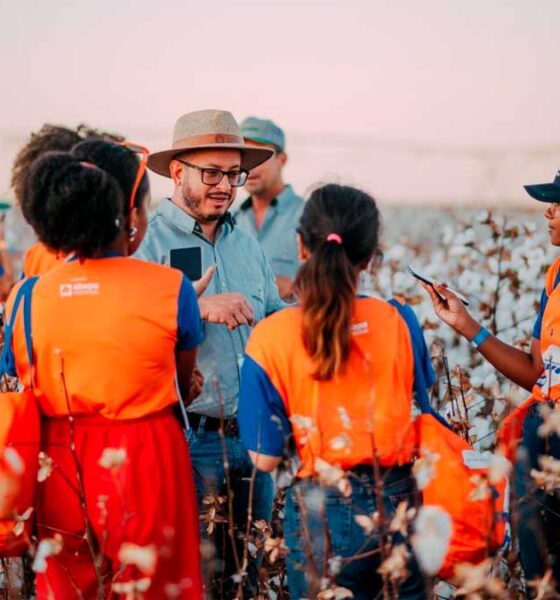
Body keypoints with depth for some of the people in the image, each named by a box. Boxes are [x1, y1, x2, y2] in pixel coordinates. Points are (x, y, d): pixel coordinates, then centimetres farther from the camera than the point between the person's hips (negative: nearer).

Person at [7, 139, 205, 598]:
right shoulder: (170, 288, -11)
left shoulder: (30, 296, -6)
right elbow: (186, 383, 3)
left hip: (61, 470, 3)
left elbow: (28, 392, 3)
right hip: (146, 466, -2)